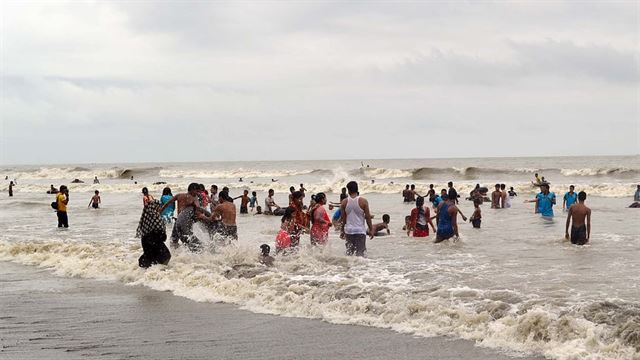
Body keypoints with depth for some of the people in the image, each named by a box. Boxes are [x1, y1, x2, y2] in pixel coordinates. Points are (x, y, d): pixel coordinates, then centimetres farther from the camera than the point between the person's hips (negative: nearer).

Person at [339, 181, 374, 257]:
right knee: (360, 252, 0)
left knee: (349, 251, 14)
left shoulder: (344, 202, -1)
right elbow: (367, 216, -6)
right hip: (360, 231, -2)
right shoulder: (363, 201, -7)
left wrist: (342, 230, 15)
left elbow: (343, 218, 4)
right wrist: (371, 230, 3)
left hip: (348, 231, 2)